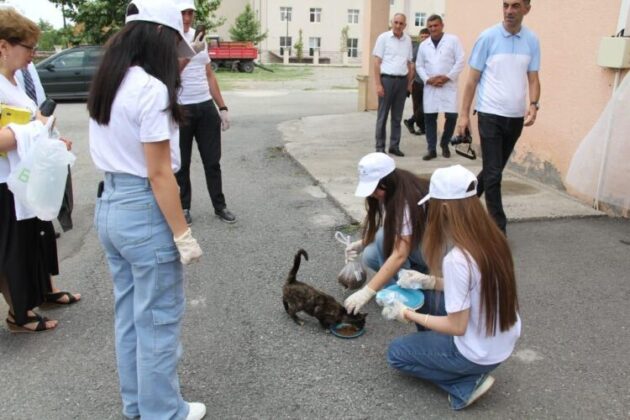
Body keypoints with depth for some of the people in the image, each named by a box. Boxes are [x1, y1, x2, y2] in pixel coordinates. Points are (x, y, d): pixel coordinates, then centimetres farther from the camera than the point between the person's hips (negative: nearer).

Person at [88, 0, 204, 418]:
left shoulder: (106, 82, 7)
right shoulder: (151, 89, -20)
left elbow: (115, 152, 11)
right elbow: (158, 173, -20)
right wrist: (184, 234, -16)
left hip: (110, 205, 9)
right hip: (144, 211, -9)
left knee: (129, 314, 21)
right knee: (158, 320, 8)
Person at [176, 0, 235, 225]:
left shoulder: (199, 38, 12)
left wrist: (222, 107, 11)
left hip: (206, 107, 5)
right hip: (180, 110, -5)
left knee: (212, 161, 9)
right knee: (182, 163, 7)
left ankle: (220, 206, 20)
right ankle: (183, 207, 21)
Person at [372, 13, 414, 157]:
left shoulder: (408, 40, 11)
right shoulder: (383, 37, -2)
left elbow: (409, 63, 16)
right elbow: (377, 62, -5)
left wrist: (409, 83, 10)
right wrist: (378, 84, -11)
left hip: (402, 81, 4)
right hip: (387, 79, -4)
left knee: (397, 116, 9)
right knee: (383, 115, 1)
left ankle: (394, 145, 17)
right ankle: (380, 147, 7)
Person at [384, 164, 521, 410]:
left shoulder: (456, 259, -31)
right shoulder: (491, 237, -6)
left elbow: (457, 326, -22)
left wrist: (408, 314, -10)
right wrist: (429, 281, 5)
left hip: (479, 354, -8)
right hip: (503, 342, 8)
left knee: (396, 353, 13)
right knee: (424, 295, 18)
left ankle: (466, 384, 4)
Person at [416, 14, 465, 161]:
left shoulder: (453, 40, 1)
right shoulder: (423, 45, 12)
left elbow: (460, 61, -4)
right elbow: (419, 66, 11)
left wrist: (447, 77, -13)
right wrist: (428, 79, -6)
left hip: (448, 86, -3)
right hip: (430, 87, 3)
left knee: (451, 116, -7)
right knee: (429, 117, 0)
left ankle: (444, 144, 16)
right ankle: (431, 149, 9)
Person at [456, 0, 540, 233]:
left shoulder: (532, 40, 5)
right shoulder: (488, 37, -5)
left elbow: (533, 79, 7)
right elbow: (472, 79, -3)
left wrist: (533, 104, -12)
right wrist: (464, 114, -5)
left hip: (516, 117, 4)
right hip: (491, 115, -4)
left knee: (495, 169, 15)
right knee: (493, 173, -4)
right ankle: (499, 227, 4)